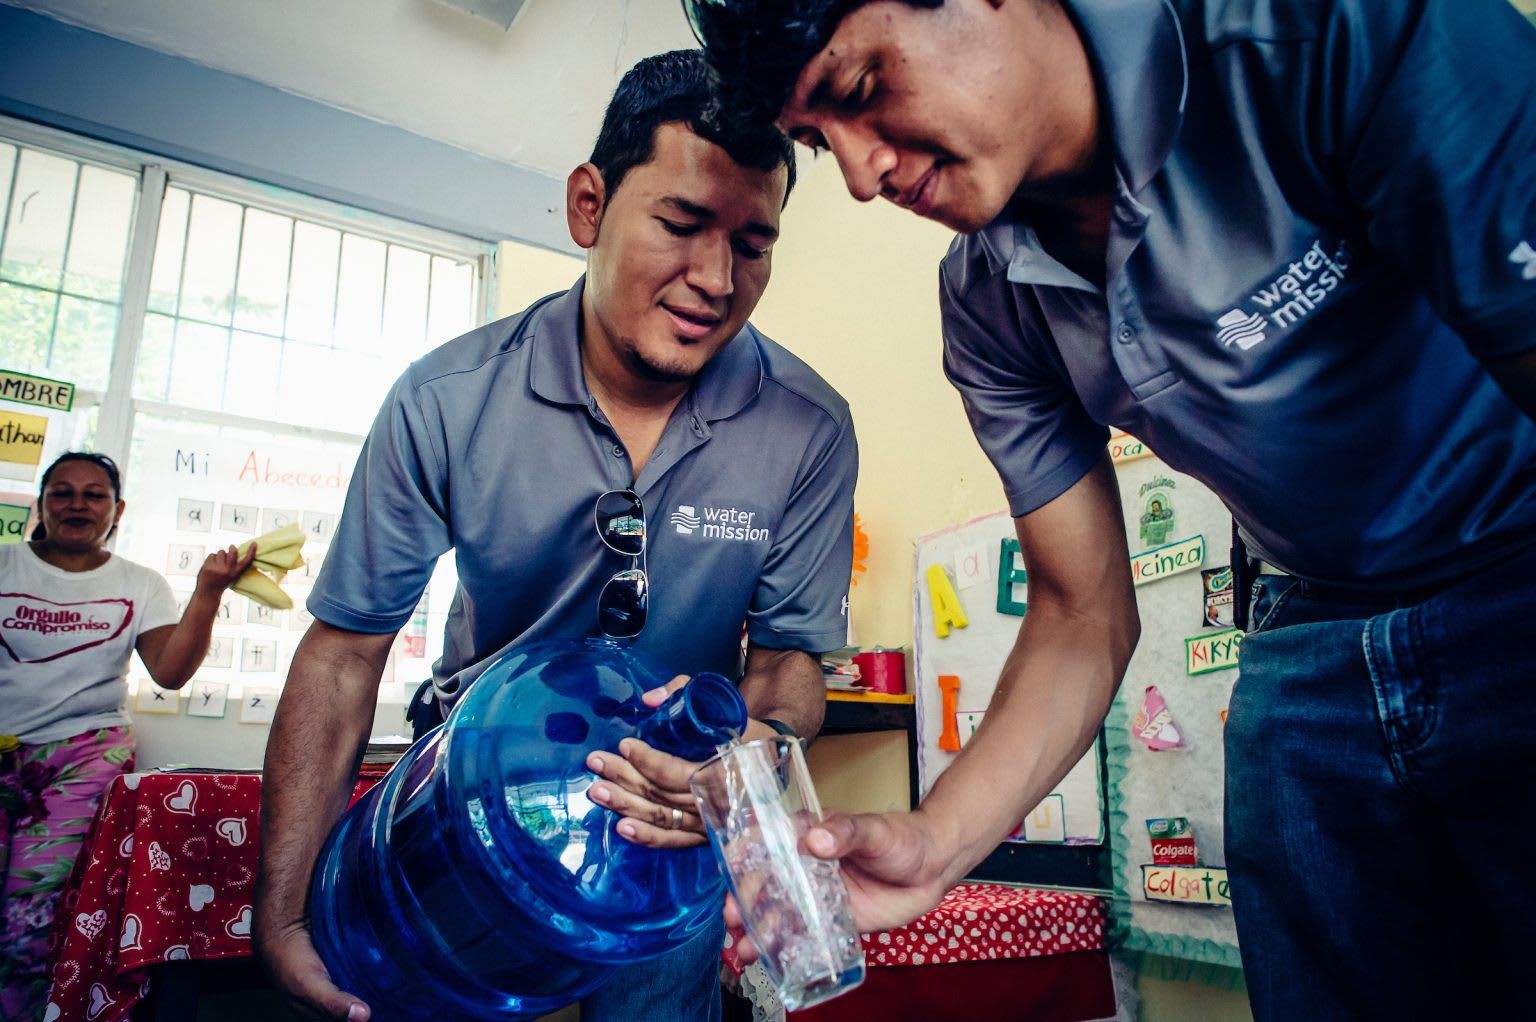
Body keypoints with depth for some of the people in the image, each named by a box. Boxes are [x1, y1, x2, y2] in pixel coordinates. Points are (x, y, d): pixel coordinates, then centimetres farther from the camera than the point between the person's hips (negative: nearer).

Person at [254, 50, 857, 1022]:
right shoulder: (445, 402, -20)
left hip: (671, 808, 0)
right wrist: (284, 916, -15)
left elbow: (790, 653, -11)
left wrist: (762, 740, -36)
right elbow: (345, 650, -13)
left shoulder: (809, 429, -21)